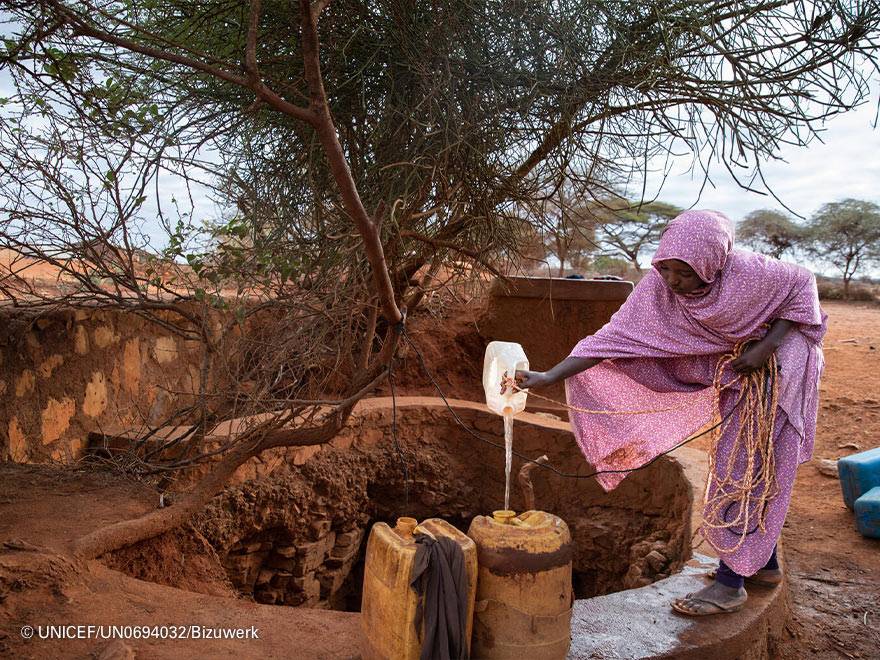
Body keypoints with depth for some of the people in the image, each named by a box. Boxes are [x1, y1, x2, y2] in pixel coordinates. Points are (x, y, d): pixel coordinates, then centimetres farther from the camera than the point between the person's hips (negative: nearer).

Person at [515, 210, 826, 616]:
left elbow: (802, 283, -12)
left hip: (775, 371, -5)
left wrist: (768, 346, -25)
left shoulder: (748, 273, -30)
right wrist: (547, 378, -35)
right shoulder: (657, 289, -20)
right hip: (734, 378, 5)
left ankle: (730, 582, 4)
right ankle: (764, 565, 33)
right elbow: (613, 337, -25)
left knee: (742, 471, -6)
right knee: (748, 471, 15)